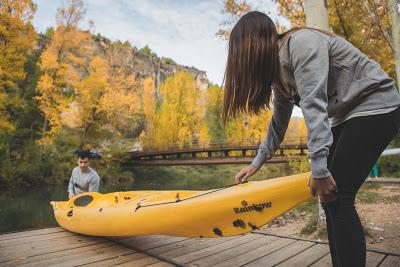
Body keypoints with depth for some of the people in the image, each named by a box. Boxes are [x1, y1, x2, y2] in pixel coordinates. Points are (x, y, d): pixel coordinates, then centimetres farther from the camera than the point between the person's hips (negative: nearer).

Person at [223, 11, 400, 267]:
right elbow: (279, 124, 13)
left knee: (337, 197, -14)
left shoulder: (301, 42, -19)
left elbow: (314, 105, -29)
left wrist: (319, 169, -29)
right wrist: (257, 163, 15)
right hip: (345, 116, 8)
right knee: (329, 198, 2)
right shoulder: (277, 70, 8)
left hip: (375, 107, -8)